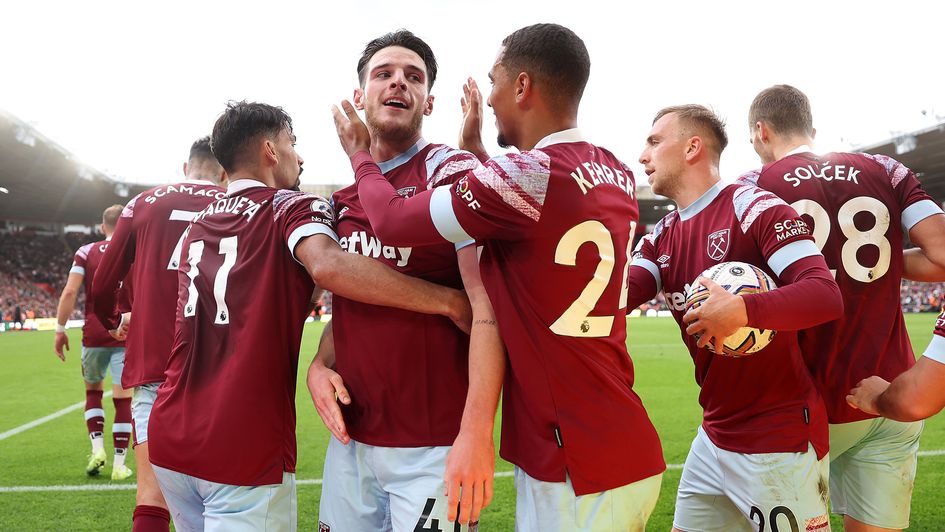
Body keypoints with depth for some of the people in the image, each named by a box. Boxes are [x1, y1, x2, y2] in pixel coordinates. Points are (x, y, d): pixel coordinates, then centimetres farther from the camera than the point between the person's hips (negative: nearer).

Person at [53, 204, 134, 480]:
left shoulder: (86, 252, 3)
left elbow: (69, 293, -5)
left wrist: (60, 329, 1)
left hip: (94, 335, 1)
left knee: (92, 391, 22)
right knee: (123, 399, 3)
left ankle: (97, 448, 9)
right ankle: (119, 464, 6)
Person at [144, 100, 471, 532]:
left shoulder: (199, 224, 15)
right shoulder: (291, 208, -5)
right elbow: (328, 266, -27)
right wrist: (448, 300, -25)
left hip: (169, 438, 7)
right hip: (245, 450, -7)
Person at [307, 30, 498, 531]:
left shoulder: (453, 172, -11)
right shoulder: (345, 197, 11)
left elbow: (488, 306, -19)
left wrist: (477, 432, -27)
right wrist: (319, 365, 1)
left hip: (433, 449, -6)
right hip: (350, 438, 7)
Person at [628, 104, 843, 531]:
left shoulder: (753, 208, -14)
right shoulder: (663, 236, 9)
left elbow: (825, 295, -23)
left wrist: (740, 311, -35)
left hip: (779, 441, -7)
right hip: (714, 437, 8)